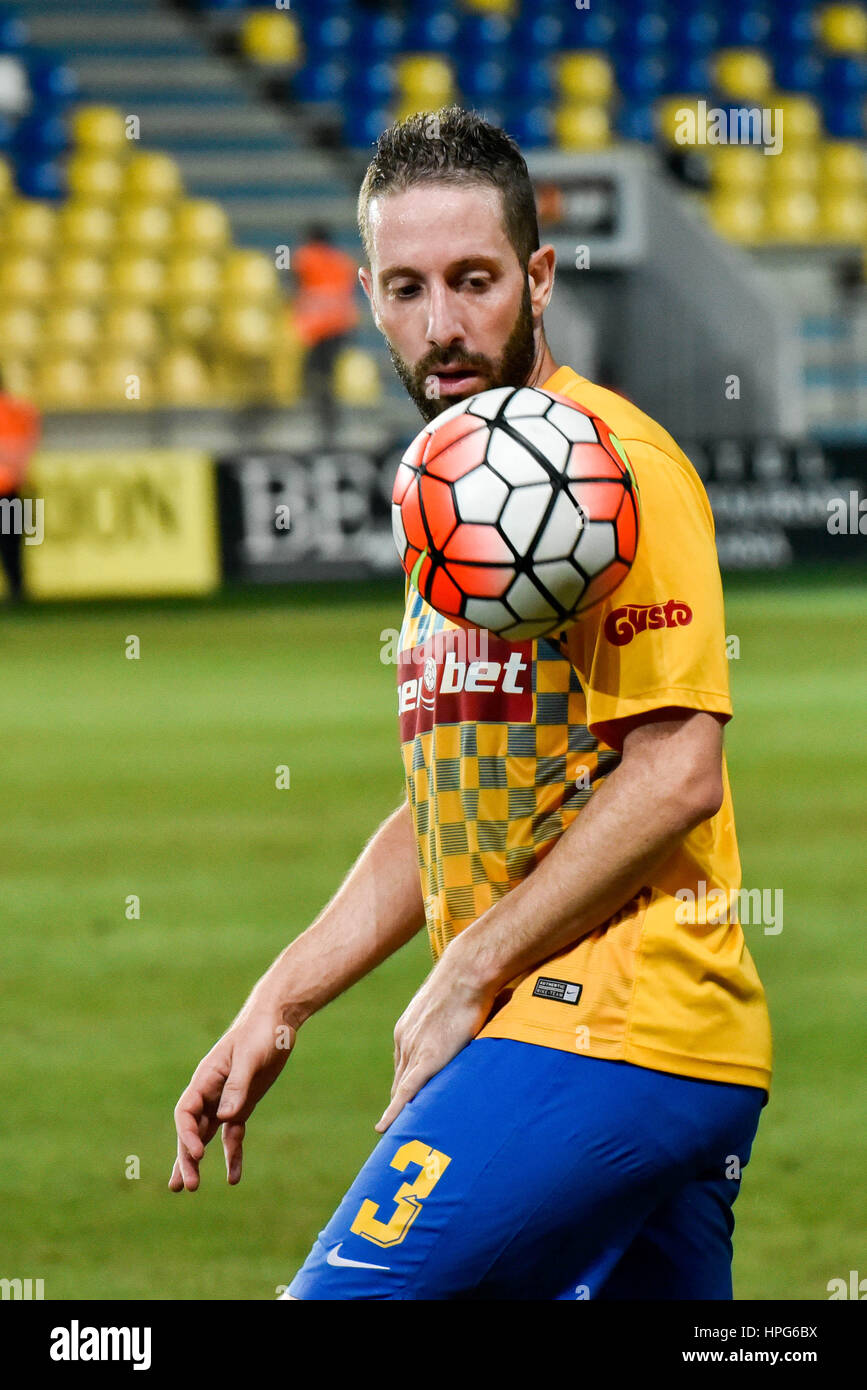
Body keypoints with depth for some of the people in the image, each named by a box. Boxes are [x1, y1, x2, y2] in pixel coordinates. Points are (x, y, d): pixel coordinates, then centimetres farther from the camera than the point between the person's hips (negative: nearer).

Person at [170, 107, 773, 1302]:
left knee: (346, 1293, -18)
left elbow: (675, 774, -17)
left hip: (602, 1030, -9)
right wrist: (278, 1004, 17)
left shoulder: (611, 461, -9)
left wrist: (467, 975, -13)